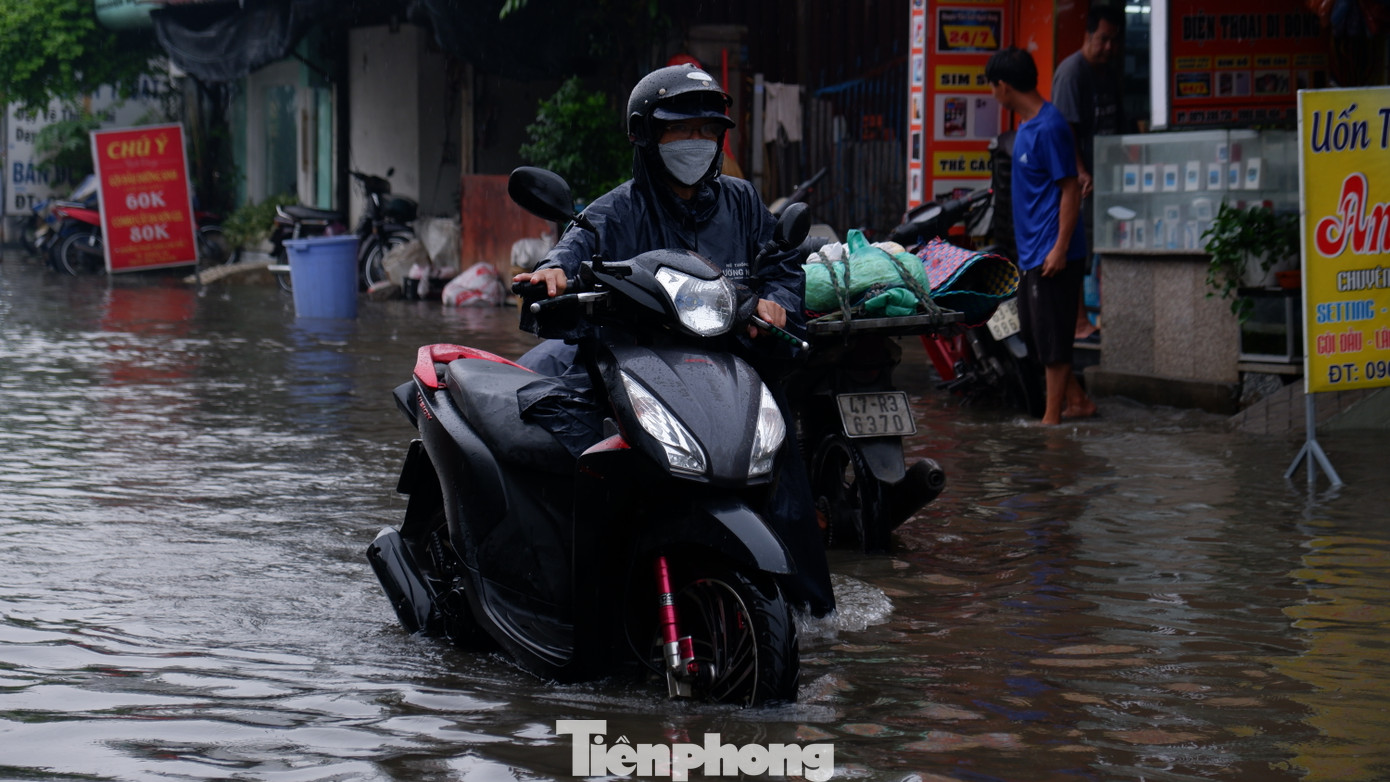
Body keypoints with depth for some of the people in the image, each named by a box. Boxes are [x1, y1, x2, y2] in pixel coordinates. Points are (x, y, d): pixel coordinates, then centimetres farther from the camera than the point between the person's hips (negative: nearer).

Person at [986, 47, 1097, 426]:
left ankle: (1053, 416, 2)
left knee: (1051, 336, -4)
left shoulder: (1049, 128, -16)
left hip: (1051, 254, -10)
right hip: (1031, 252, 10)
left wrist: (1060, 248, -21)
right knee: (1033, 332, 14)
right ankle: (1077, 400, 24)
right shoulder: (1026, 124, 14)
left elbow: (1070, 189, -17)